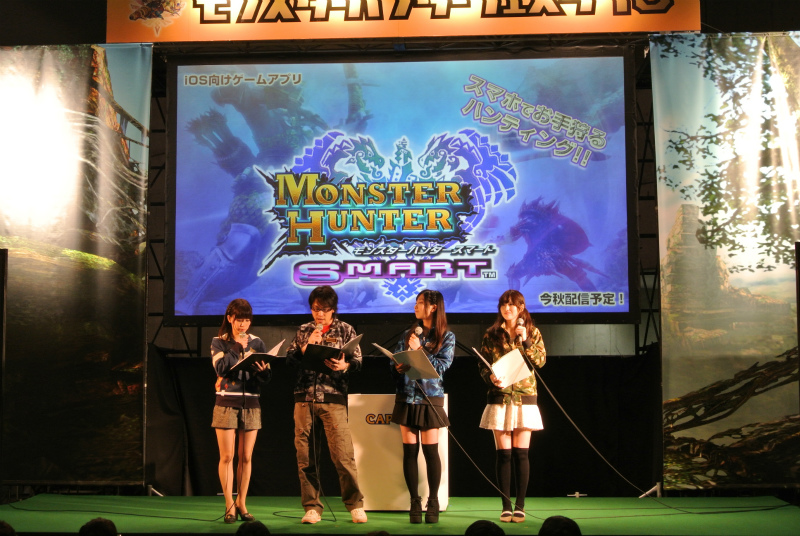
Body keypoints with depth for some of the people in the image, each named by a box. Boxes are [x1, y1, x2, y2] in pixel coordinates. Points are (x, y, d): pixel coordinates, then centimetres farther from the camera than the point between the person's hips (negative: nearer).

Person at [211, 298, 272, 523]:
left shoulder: (257, 343, 8)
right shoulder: (218, 342, 3)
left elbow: (268, 375, 3)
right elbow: (221, 367, -15)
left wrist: (263, 372, -19)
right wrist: (238, 347, -10)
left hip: (251, 403, 2)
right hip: (226, 403, -2)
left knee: (246, 457, 4)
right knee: (226, 456, -3)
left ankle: (241, 503, 15)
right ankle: (229, 505, 5)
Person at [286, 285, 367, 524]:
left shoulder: (345, 330, 7)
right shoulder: (303, 331, 15)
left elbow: (358, 361, 1)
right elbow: (289, 359, 8)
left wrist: (344, 366, -20)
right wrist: (306, 347, -8)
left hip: (333, 398, -3)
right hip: (304, 396, 3)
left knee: (342, 453, -8)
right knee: (305, 456, 3)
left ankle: (355, 504, 7)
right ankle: (312, 508, 13)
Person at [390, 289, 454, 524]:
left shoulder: (446, 337, 2)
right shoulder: (408, 334, 13)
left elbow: (442, 366, -10)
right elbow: (395, 361, 11)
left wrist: (419, 349, -14)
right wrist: (399, 367, -11)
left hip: (430, 397, -3)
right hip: (406, 397, 4)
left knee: (430, 450, -4)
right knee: (409, 450, 2)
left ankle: (433, 503, 6)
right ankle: (415, 502, 9)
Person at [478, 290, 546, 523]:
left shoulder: (532, 333, 7)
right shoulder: (491, 335, 7)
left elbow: (540, 361, -4)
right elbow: (482, 365, 5)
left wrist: (524, 340, -14)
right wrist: (491, 378, -15)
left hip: (524, 398, 0)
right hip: (499, 397, 0)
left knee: (520, 452, -1)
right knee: (503, 453, 0)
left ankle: (520, 505, 7)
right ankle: (506, 505, 7)